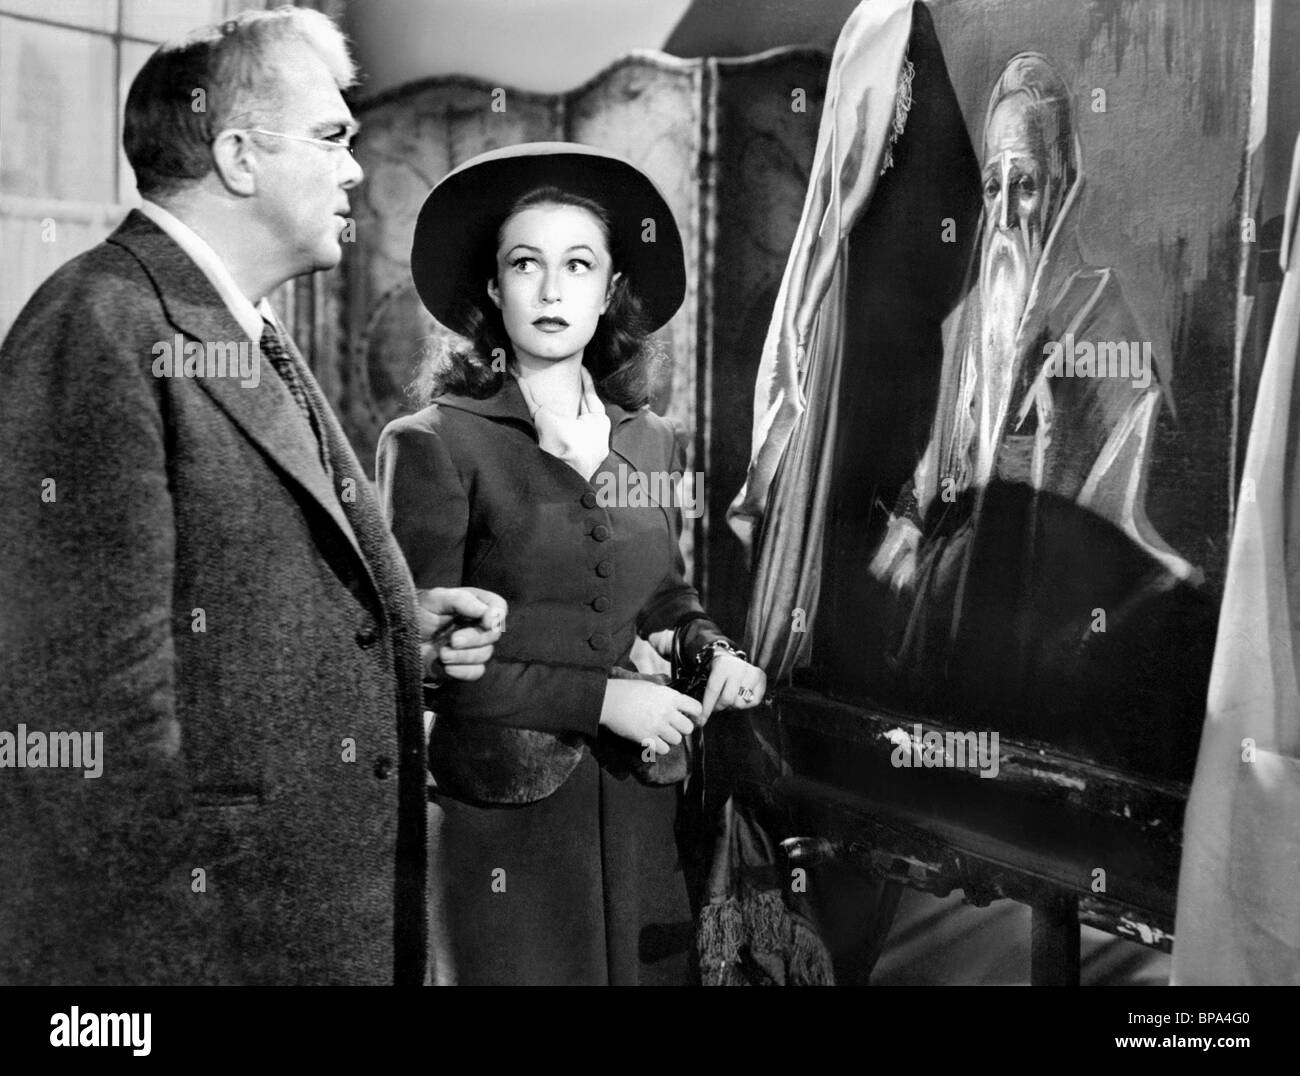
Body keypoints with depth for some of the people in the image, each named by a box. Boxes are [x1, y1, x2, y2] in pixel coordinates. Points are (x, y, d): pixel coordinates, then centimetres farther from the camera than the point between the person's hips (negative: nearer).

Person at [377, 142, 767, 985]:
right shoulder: (434, 444, -8)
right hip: (505, 814, -4)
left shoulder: (652, 442, 7)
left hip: (642, 809, 4)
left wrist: (709, 647, -3)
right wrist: (600, 698, -15)